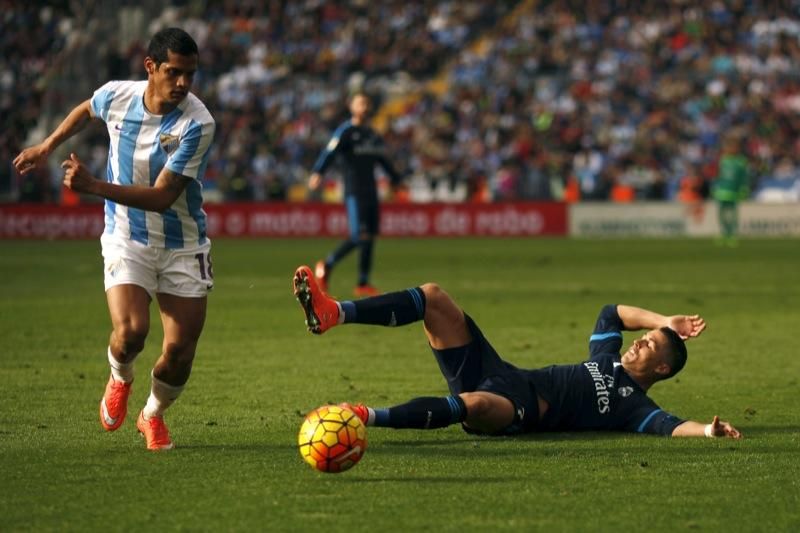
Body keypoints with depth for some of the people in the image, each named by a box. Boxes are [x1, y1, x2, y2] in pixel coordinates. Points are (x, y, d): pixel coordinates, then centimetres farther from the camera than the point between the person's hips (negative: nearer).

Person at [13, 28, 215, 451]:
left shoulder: (196, 124, -22)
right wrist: (46, 147, 20)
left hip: (183, 245, -1)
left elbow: (162, 196, -26)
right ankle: (120, 379, 14)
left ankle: (152, 416, 29)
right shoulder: (115, 97, -11)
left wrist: (94, 186, -34)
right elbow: (85, 110, 18)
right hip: (127, 239, 1)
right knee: (130, 331, -23)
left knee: (179, 352, -3)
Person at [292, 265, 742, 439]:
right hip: (498, 373, 9)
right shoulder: (607, 361, 26)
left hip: (520, 410, -9)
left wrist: (709, 430, -34)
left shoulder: (633, 405, 2)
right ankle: (331, 314, -18)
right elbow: (613, 313, 41)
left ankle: (368, 418, -53)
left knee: (476, 404, -47)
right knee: (433, 296, -4)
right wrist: (664, 322, 32)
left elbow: (672, 426, -16)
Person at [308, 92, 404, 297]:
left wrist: (395, 178, 42)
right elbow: (330, 152, -20)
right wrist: (317, 172, -37)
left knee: (370, 236, 3)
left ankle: (363, 284, 9)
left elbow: (382, 159, 32)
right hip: (354, 192, -7)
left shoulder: (372, 134, 17)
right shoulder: (345, 131, -6)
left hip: (371, 191, 7)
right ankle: (327, 265, 2)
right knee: (359, 236, -17)